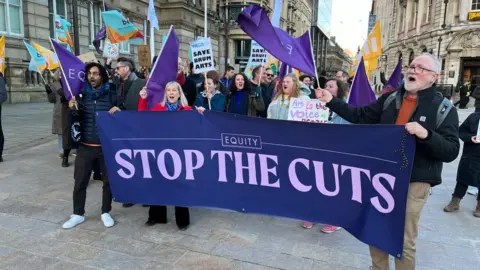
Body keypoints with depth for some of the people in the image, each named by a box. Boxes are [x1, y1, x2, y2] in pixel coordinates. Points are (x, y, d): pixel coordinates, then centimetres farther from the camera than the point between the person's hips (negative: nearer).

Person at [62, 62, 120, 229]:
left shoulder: (112, 95, 0)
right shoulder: (81, 95, 4)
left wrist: (118, 111, -17)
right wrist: (72, 109, -13)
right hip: (85, 146, 1)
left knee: (108, 180, 8)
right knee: (80, 182, 6)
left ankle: (105, 213, 25)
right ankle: (78, 214, 23)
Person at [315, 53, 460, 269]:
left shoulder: (444, 109, -5)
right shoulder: (390, 98, 6)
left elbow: (451, 151, -11)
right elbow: (360, 116, 9)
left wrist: (426, 135, -29)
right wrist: (332, 101, 3)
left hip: (414, 182, -4)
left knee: (405, 239, 8)